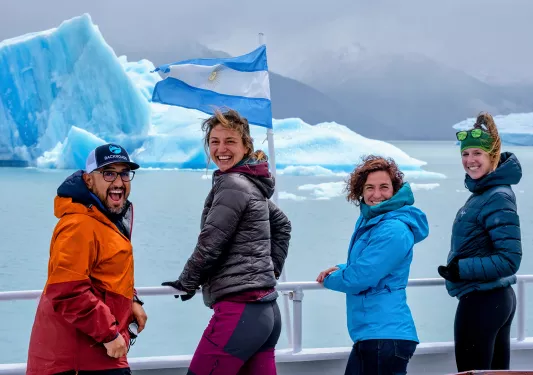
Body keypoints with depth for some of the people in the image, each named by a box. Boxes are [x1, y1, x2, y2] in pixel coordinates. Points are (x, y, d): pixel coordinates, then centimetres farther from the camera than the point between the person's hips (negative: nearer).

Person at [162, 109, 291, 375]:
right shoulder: (251, 185, 19)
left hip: (240, 310, -10)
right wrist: (271, 270, 26)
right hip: (264, 309, 10)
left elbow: (210, 243, -12)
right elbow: (282, 225, 33)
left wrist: (186, 283, 2)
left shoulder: (232, 184, -10)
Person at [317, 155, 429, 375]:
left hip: (386, 336, -10)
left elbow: (360, 278, -21)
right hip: (369, 334, 10)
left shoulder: (394, 230, -18)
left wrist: (329, 279, 0)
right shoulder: (368, 221, 13)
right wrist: (340, 270, 6)